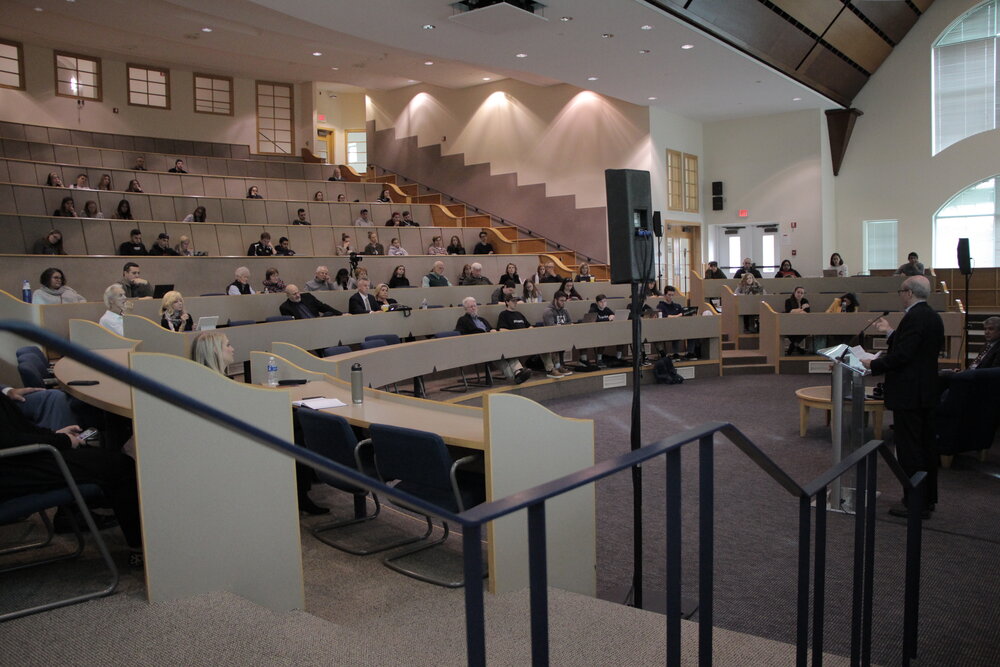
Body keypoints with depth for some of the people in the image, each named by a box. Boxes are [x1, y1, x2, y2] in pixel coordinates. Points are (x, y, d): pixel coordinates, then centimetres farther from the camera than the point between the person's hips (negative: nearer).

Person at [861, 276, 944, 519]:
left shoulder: (914, 318, -19)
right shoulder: (933, 316, 11)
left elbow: (902, 355, -23)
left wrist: (873, 365, -11)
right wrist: (890, 332, 23)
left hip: (908, 394, -10)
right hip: (927, 392, 10)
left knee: (909, 450, -3)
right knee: (926, 446, 16)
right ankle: (928, 498, 27)